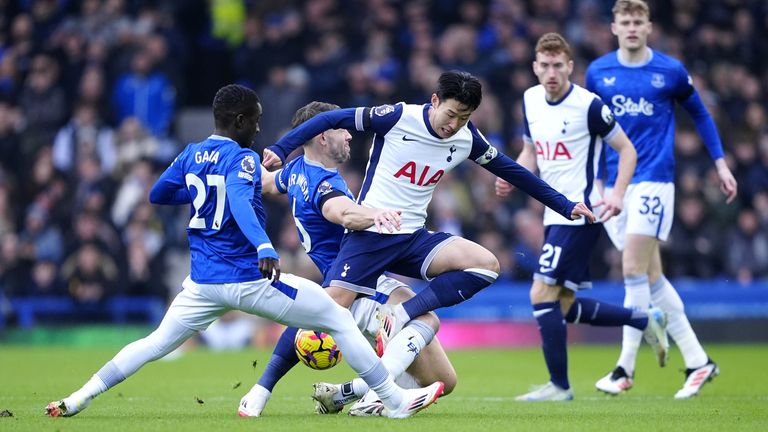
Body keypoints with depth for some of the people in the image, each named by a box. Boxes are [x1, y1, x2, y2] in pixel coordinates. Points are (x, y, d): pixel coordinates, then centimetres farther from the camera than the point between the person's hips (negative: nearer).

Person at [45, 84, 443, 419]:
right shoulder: (242, 159, -13)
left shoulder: (190, 156, 8)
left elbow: (157, 195, 21)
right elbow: (241, 203, -33)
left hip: (203, 282, 6)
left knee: (156, 343, 16)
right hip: (249, 279, -6)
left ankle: (80, 397, 3)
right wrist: (264, 247, -48)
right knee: (339, 320, 2)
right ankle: (395, 401, 2)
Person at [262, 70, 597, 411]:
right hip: (369, 233, -5)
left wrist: (565, 206, 19)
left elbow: (511, 171, 16)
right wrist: (281, 149, -14)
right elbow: (332, 119, -8)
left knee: (487, 264, -16)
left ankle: (400, 316, -18)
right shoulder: (398, 118, -13)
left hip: (413, 239, 5)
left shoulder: (467, 140, 2)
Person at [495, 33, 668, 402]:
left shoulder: (588, 105, -14)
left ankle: (559, 384, -3)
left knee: (542, 294, -13)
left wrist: (617, 194, -20)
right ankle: (646, 321, 26)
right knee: (565, 308, 10)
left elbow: (627, 150, -7)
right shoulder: (531, 99, 7)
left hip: (580, 215, -8)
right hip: (555, 216, 8)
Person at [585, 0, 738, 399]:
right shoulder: (597, 73, 6)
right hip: (615, 183, 4)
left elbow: (699, 113, 12)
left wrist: (720, 164, 9)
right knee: (651, 276, 5)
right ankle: (697, 361, 12)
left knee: (634, 269, -14)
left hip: (654, 178, -4)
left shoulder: (670, 71, -1)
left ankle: (626, 367, -9)